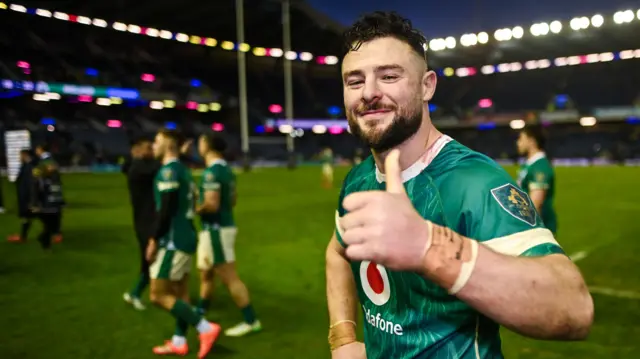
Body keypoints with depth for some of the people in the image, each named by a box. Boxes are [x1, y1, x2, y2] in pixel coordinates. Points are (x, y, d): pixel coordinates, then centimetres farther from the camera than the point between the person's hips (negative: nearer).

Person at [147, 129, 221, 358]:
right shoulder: (183, 170, 14)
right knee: (180, 292, 13)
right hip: (185, 238, 10)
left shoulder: (168, 170, -15)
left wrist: (154, 240, -16)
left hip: (173, 240, -10)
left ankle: (206, 328, -7)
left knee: (158, 295, -4)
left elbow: (166, 209, -22)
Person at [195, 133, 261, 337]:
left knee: (229, 278, -4)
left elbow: (212, 205, -25)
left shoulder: (212, 172, -18)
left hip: (216, 230, -10)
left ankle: (251, 321, 3)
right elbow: (232, 201, 17)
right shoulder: (226, 169, 11)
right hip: (223, 226, 10)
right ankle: (200, 311, 38)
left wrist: (195, 209, -6)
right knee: (206, 273, 22)